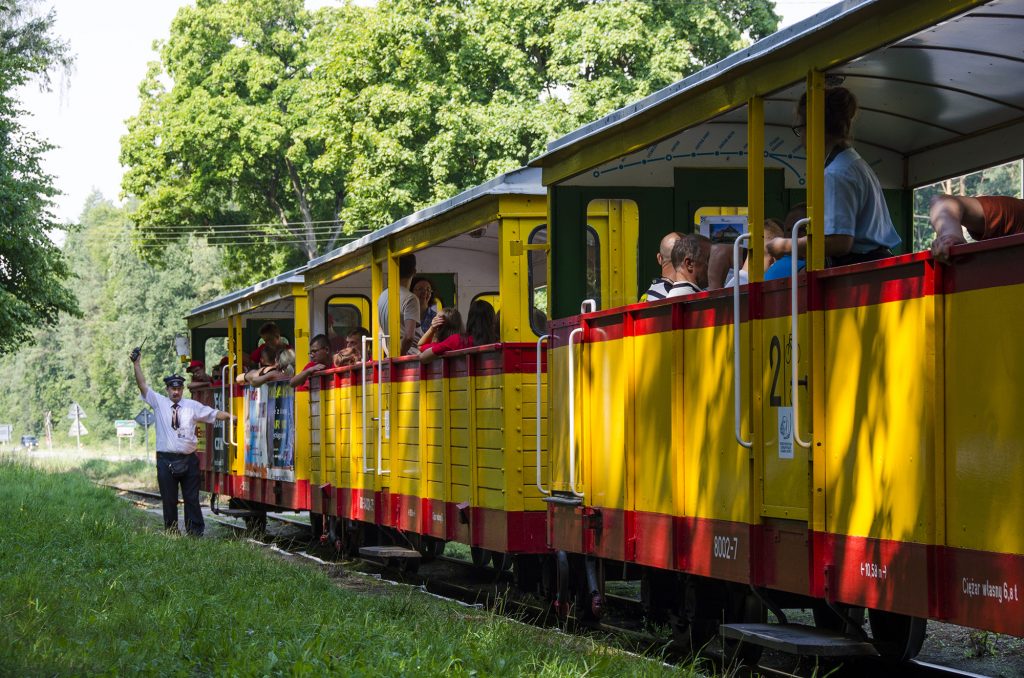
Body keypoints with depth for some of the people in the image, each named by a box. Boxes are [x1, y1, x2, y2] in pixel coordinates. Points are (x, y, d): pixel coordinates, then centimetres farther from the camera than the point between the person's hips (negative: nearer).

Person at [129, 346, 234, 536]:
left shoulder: (192, 406, 7)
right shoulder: (159, 403, 5)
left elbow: (214, 414, 6)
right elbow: (142, 385, 0)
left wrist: (233, 417, -2)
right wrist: (136, 364, -7)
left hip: (188, 459, 1)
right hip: (166, 460, -1)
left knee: (192, 498, 5)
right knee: (169, 499, 3)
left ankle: (195, 532, 9)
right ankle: (171, 533, 9)